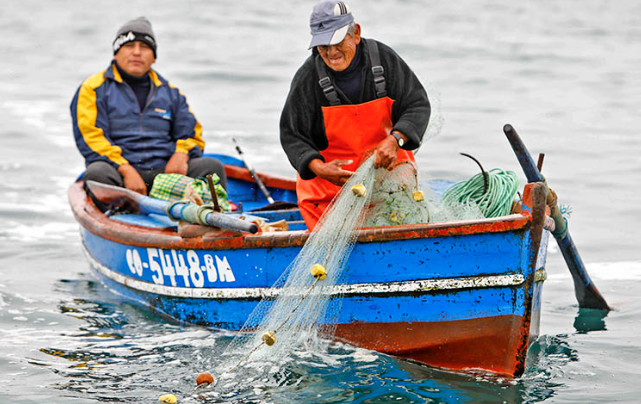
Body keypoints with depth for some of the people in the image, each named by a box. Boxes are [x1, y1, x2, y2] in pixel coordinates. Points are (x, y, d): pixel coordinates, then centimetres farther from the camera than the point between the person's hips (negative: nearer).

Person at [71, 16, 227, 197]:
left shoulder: (170, 92, 22)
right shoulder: (94, 88, 8)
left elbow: (191, 133, 20)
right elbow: (91, 139, -3)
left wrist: (181, 155, -6)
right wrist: (125, 170, -18)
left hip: (165, 173, 3)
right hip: (119, 175, -3)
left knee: (212, 167, -20)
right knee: (97, 173, -36)